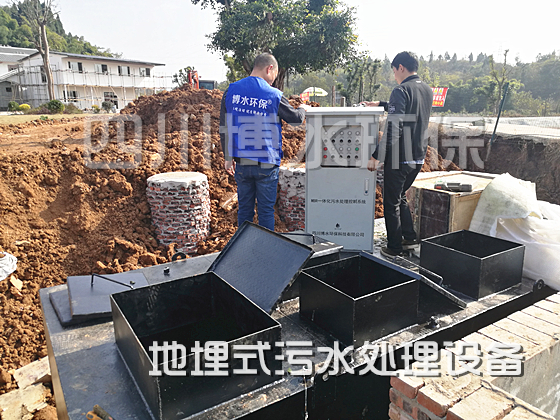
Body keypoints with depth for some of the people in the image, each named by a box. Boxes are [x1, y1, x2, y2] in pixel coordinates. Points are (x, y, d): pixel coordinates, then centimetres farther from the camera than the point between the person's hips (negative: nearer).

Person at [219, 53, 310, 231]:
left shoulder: (231, 91, 3)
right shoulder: (273, 95, -8)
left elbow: (224, 128, 6)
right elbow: (296, 118, 5)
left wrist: (228, 157, 13)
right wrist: (303, 109, 28)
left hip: (241, 163, 4)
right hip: (266, 163, -3)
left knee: (244, 208, 14)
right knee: (266, 210, 7)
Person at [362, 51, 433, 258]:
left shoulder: (401, 91, -15)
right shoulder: (427, 90, 11)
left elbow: (393, 130, -22)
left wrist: (376, 156, -18)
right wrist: (379, 104, 36)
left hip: (399, 157, -8)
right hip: (419, 156, 8)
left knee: (391, 202, 5)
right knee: (400, 197, 24)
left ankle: (394, 248, 14)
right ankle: (410, 238, 29)